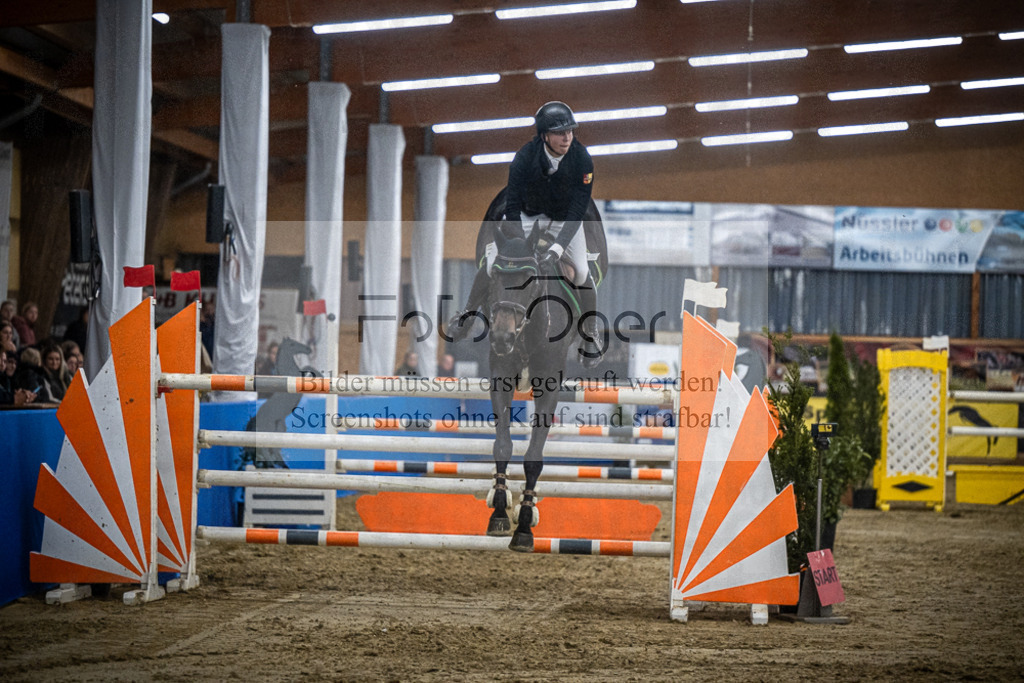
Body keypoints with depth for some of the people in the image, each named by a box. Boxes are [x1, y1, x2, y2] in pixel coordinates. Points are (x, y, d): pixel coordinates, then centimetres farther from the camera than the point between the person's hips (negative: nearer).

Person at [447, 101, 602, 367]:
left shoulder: (582, 160, -31)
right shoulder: (525, 157, -32)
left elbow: (577, 211, -31)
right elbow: (512, 206, -28)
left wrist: (556, 250, -41)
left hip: (565, 218, 0)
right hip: (527, 214, 0)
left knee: (581, 272, -10)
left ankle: (591, 337, 10)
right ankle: (468, 315, 18)